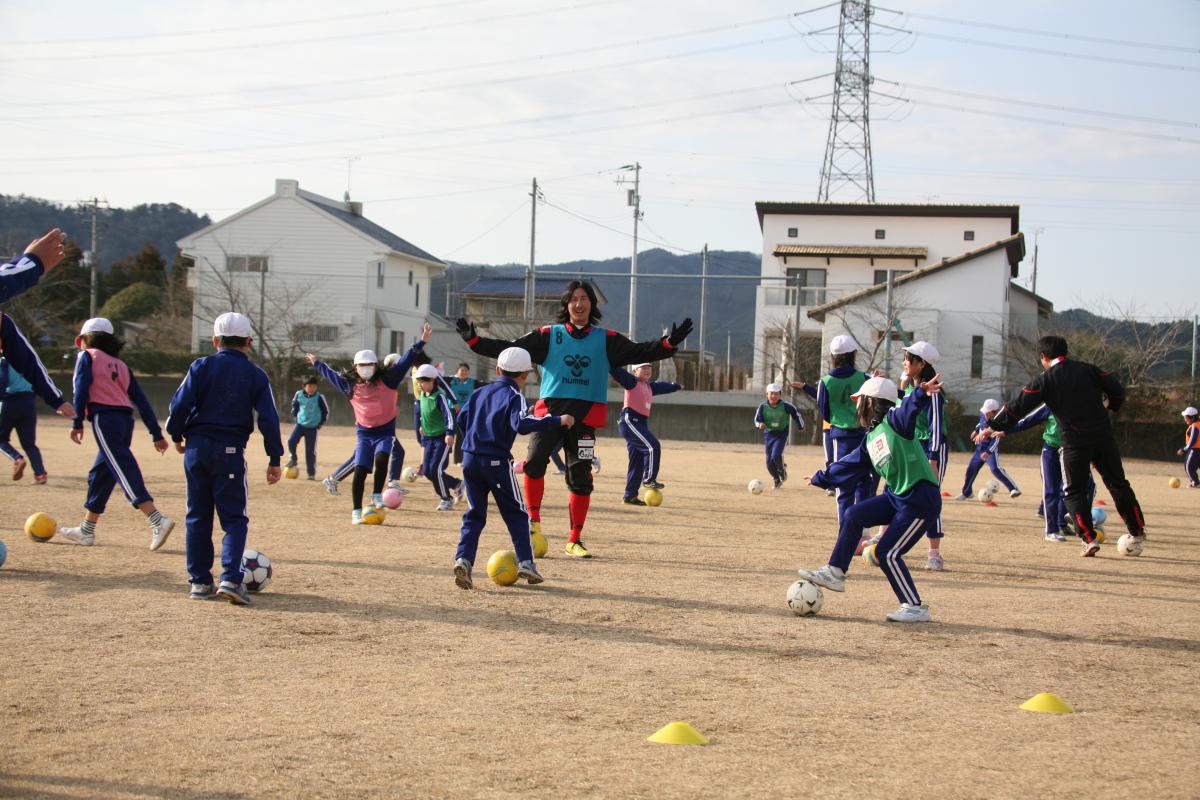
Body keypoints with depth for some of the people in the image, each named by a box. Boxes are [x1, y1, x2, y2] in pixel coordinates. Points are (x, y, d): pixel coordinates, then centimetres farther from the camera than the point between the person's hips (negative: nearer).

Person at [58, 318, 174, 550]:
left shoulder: (87, 357, 8)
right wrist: (157, 434, 16)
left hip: (104, 419, -7)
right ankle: (86, 531, 24)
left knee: (126, 473, -13)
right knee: (100, 476, 17)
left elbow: (81, 389, -7)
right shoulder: (121, 365, 23)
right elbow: (141, 400, 17)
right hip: (126, 420, 7)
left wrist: (77, 423, -8)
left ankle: (158, 520, -26)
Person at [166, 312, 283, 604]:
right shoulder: (256, 375, 1)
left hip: (197, 448, 2)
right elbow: (269, 419, -3)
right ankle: (230, 578, -14)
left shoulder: (201, 366, 0)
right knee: (234, 519, 4)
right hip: (231, 452, -1)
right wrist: (274, 459, 1)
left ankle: (199, 581, 14)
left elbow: (180, 404, -7)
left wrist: (177, 435, 10)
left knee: (198, 516, 11)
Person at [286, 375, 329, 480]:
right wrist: (294, 415, 15)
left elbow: (325, 411, 1)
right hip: (300, 424, 2)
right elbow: (294, 404, 17)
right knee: (291, 441, -20)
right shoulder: (299, 395, -5)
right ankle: (292, 459, 7)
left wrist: (321, 423, 2)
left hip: (312, 428, -2)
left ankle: (311, 473, 9)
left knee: (310, 451, -1)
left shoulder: (319, 397, -12)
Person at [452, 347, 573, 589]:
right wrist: (557, 420, -22)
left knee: (475, 514, 12)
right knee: (516, 513, 9)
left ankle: (463, 558, -6)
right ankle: (525, 562, 3)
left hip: (470, 459, 5)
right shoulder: (514, 396, -6)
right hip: (497, 462, -5)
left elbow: (462, 418, 17)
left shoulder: (480, 393, 13)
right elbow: (522, 424, -23)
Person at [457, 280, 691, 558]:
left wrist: (669, 342, -15)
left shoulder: (606, 340, 9)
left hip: (584, 416, 1)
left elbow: (639, 352, 0)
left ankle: (574, 540, 16)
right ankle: (533, 520, -3)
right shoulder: (549, 335, 6)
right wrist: (473, 340, -8)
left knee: (580, 479, 4)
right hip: (550, 411, -1)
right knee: (534, 462, -23)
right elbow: (510, 349, 2)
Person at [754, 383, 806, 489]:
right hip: (769, 434, 3)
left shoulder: (785, 406, -12)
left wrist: (801, 426, 16)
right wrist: (760, 425, -28)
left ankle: (782, 470, 10)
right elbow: (757, 419, -4)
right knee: (769, 461, 3)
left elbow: (796, 413, 4)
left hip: (782, 434, -3)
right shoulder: (763, 406, -9)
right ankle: (776, 480, 29)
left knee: (776, 455, -24)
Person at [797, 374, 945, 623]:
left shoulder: (894, 421, -12)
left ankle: (915, 608, 2)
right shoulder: (870, 439, 14)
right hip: (896, 496, 8)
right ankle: (835, 573, 11)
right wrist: (820, 478, 39)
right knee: (853, 515, 4)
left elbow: (910, 408, -34)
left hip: (921, 500, -8)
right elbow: (849, 464, 28)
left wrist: (921, 392, -56)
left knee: (887, 553, -8)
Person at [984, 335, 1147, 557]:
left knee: (1075, 491, 8)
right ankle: (1138, 532, 19)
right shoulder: (1088, 369, 7)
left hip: (1075, 442, -3)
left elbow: (1019, 405, -4)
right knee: (1118, 484, 15)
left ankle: (1089, 539, -3)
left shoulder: (1045, 380, -2)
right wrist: (1110, 409, 24)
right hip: (1103, 436, 3)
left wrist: (993, 427, 2)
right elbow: (1117, 390, 4)